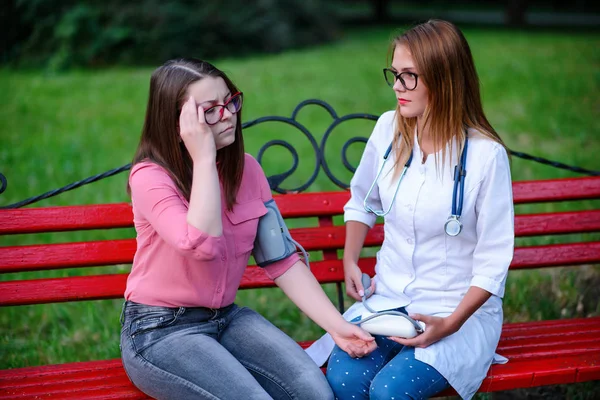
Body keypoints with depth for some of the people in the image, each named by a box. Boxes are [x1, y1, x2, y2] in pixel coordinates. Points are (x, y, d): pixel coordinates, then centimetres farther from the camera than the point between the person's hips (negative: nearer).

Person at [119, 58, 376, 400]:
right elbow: (202, 245, -31)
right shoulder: (150, 177, -14)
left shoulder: (247, 169, 3)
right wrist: (204, 158, -26)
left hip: (227, 318, 5)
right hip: (159, 331, -5)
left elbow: (281, 259, 2)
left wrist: (336, 325, -7)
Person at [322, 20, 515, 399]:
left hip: (463, 310, -4)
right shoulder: (389, 129, -1)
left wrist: (450, 324, -19)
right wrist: (350, 262, 4)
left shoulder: (485, 154, -15)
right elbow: (361, 202, 18)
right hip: (386, 299, 4)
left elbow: (493, 263, -11)